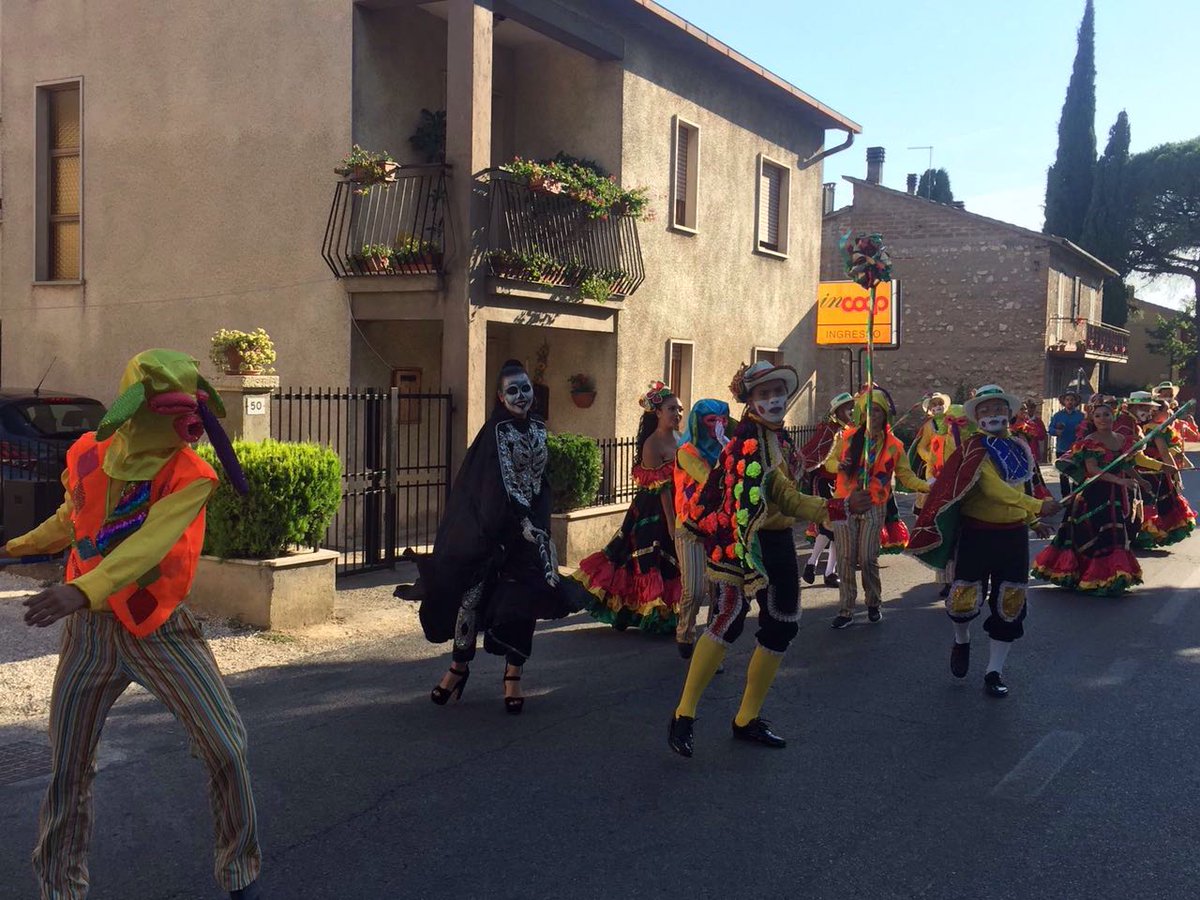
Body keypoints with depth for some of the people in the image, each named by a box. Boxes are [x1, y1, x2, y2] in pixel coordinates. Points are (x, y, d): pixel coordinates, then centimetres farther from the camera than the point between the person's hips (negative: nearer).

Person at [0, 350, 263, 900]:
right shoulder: (86, 457, -2)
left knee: (225, 749, -6)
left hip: (159, 628, -3)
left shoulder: (189, 478, -15)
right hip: (88, 630, 3)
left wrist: (83, 589, -47)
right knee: (68, 769, 11)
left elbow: (148, 543, -32)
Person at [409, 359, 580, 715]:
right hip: (494, 528, -5)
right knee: (475, 592, -4)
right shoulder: (495, 432, -9)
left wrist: (538, 524, 7)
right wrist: (523, 522, -21)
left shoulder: (538, 429, 9)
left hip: (532, 527, 5)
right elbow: (502, 485, -15)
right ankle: (459, 666, 14)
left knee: (524, 601, 3)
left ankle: (513, 676, 13)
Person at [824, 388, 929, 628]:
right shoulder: (848, 437, 1)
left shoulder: (894, 445, 1)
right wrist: (839, 466, -13)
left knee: (868, 559, -5)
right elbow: (829, 462, 9)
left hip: (874, 507, -1)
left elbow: (906, 476, 0)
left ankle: (873, 604, 18)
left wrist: (927, 487, -17)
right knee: (846, 558, 1)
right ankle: (846, 610, 11)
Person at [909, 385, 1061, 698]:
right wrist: (1037, 506, -38)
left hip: (1013, 535, 5)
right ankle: (962, 641, 32)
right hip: (976, 534, -5)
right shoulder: (974, 448, -13)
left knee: (1009, 605, 5)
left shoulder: (1021, 449, 9)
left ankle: (994, 672, 17)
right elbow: (993, 487, -29)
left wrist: (1033, 521, 12)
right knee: (965, 599, -2)